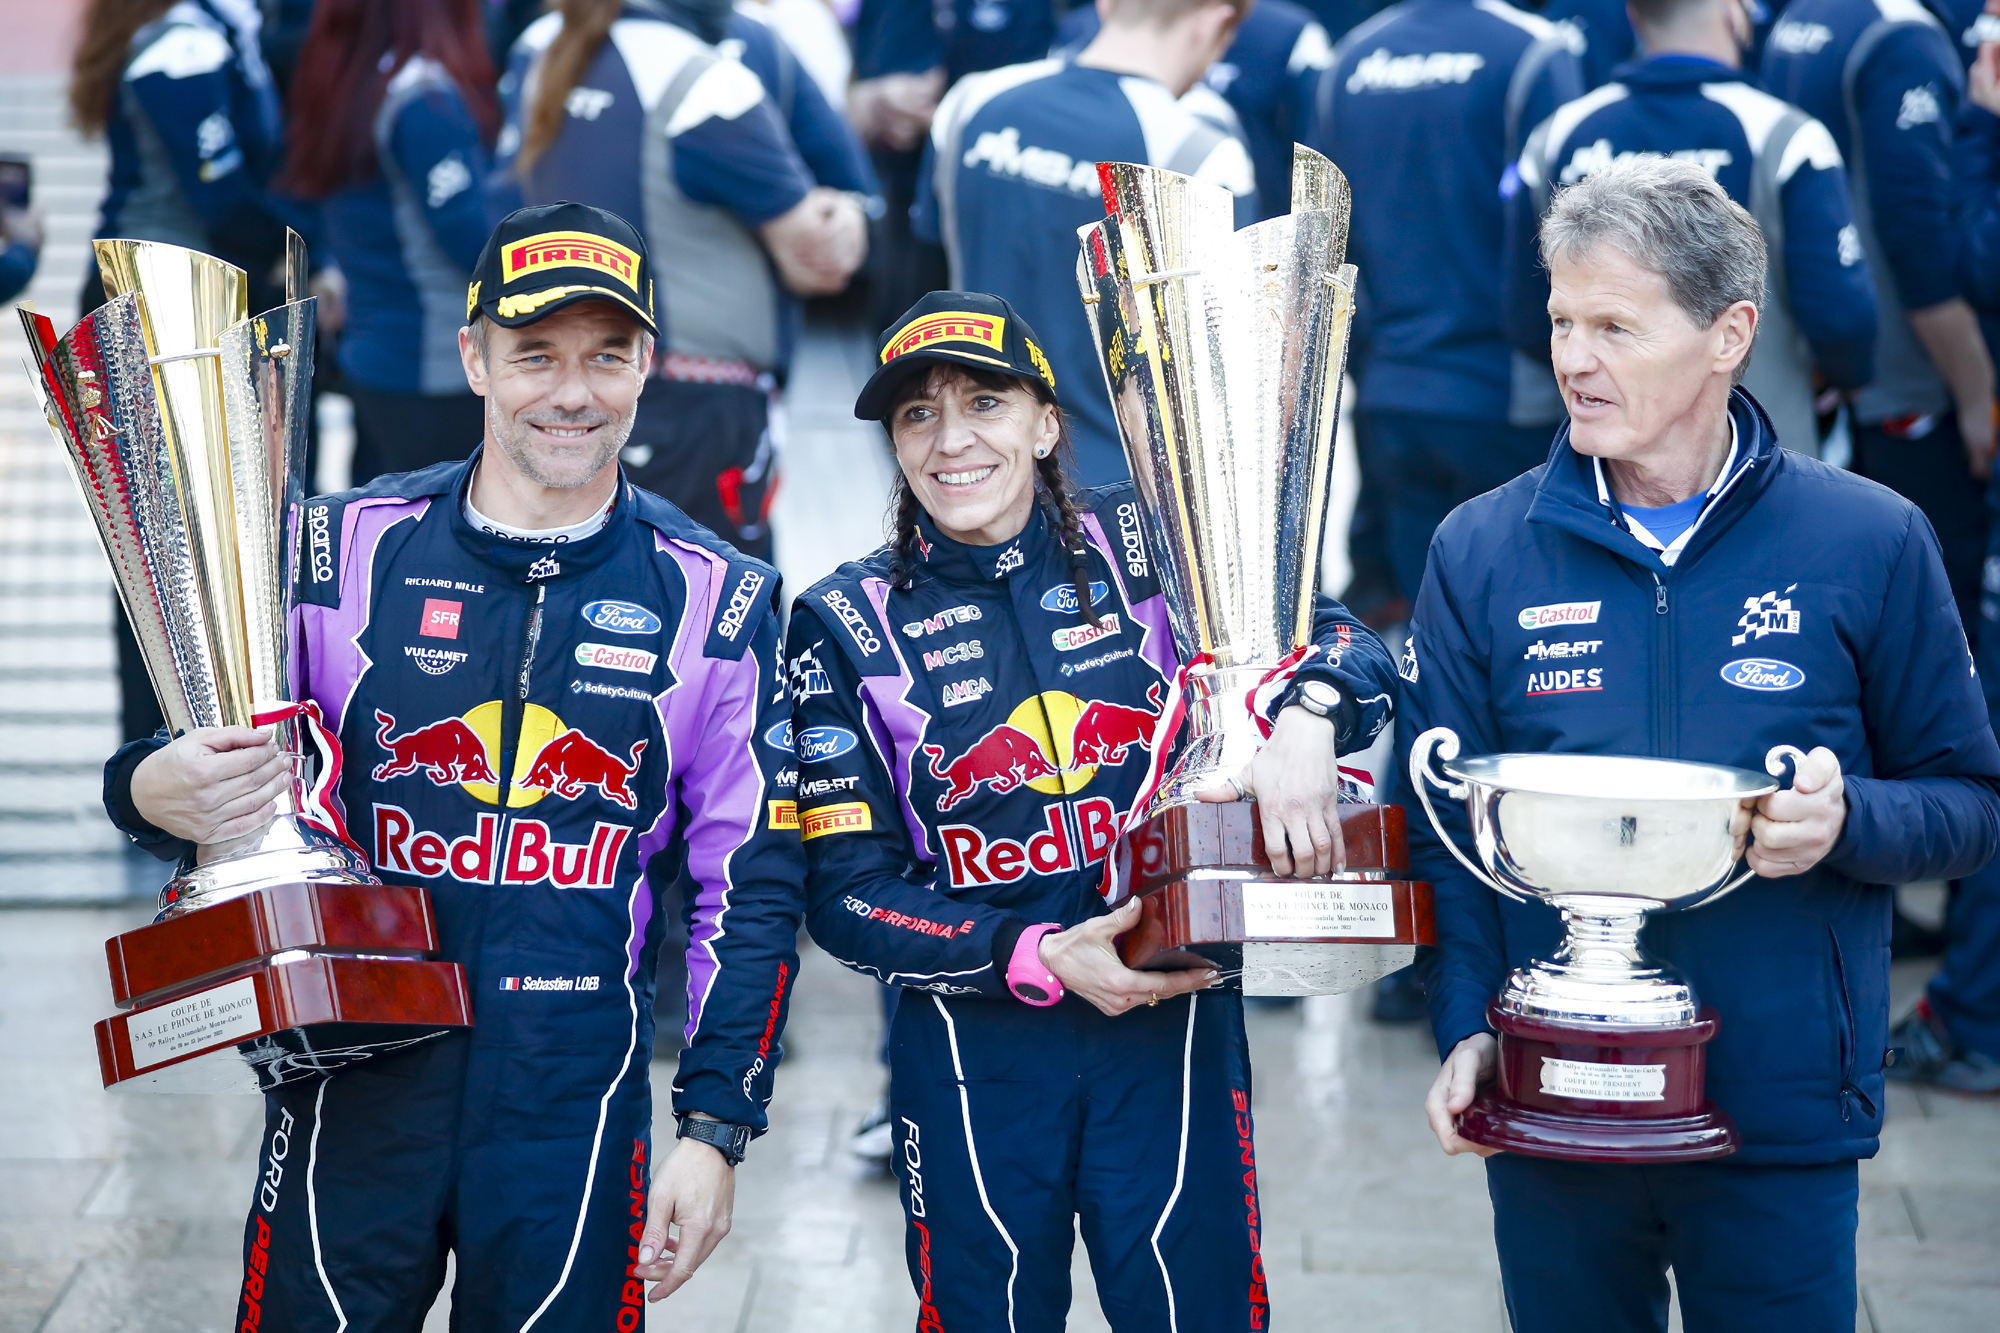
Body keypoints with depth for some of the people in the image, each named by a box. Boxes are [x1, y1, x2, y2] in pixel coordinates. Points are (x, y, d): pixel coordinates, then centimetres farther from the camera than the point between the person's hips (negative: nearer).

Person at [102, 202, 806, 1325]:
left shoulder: (717, 598, 0)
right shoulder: (344, 550, 1)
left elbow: (750, 885, 3)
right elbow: (199, 763, 8)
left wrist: (716, 1130, -1)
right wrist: (157, 793, -17)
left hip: (575, 1102, 0)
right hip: (354, 1078, 0)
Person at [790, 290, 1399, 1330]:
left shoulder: (1139, 544, 1)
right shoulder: (846, 624, -1)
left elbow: (1346, 642, -3)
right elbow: (846, 895, -4)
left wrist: (1305, 720, -27)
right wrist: (1038, 958, -17)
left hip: (1172, 1025, 0)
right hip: (974, 1049, 0)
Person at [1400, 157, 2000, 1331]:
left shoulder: (1870, 542, -2)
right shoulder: (1481, 552, 1)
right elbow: (1442, 824, 3)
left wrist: (1848, 821, -18)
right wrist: (1468, 1030, -10)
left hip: (1785, 1115, -1)